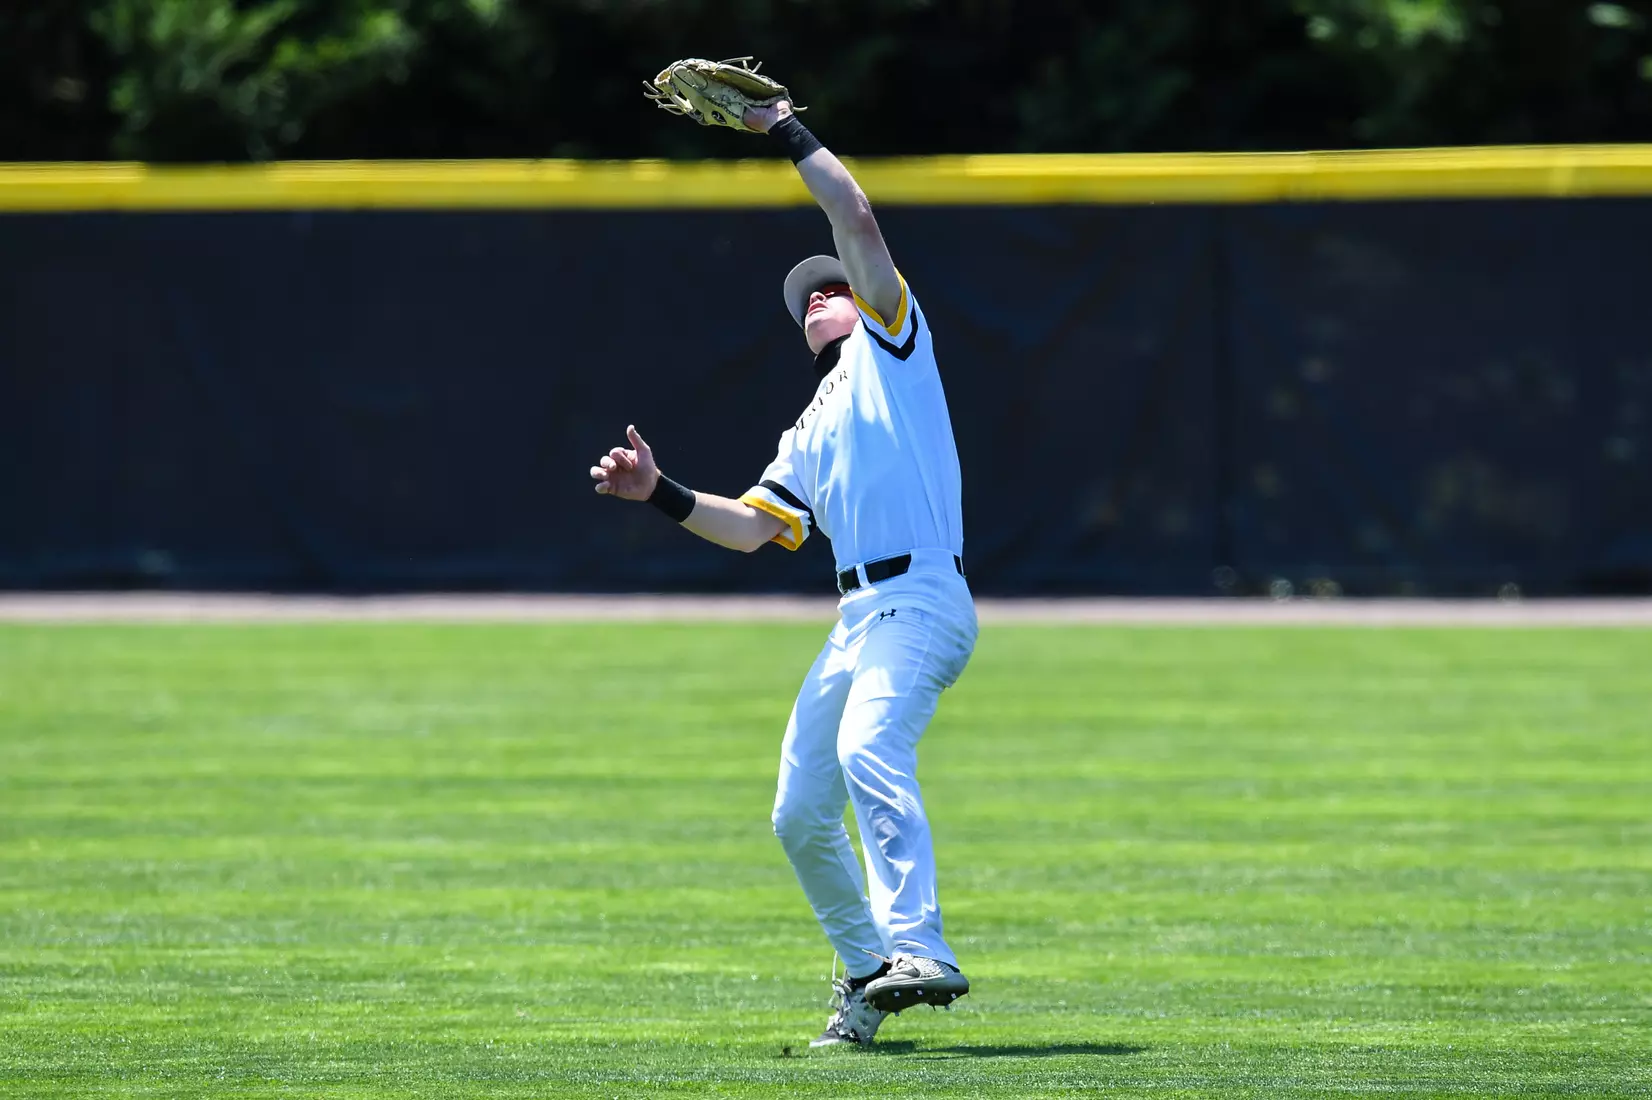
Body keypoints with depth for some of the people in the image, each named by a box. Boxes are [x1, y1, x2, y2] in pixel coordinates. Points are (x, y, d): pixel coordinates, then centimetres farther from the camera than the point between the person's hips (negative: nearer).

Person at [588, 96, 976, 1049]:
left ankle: (917, 951, -40)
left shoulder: (891, 340, 10)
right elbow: (749, 528, 24)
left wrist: (787, 130, 5)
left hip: (921, 601, -9)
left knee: (870, 752, -32)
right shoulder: (814, 431, 29)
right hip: (859, 618, 9)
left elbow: (857, 216, -2)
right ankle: (867, 972, 22)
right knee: (801, 816, 7)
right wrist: (660, 492, 13)